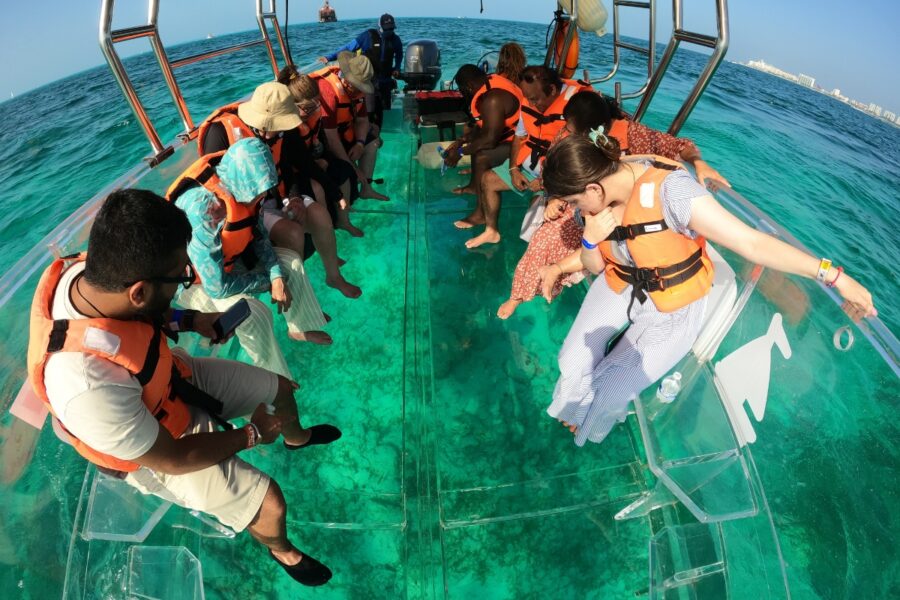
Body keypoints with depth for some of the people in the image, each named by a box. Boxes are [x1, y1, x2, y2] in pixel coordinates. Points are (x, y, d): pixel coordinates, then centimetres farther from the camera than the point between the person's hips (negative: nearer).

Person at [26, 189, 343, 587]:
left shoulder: (86, 271, -26)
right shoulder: (92, 387, -44)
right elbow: (173, 459, -26)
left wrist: (190, 321, -9)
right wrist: (252, 434, -13)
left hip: (175, 376, 6)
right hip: (158, 450, -6)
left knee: (282, 388, 15)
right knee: (270, 504, -2)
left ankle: (296, 437, 52)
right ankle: (281, 551, 37)